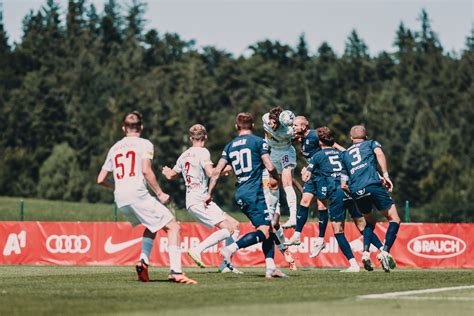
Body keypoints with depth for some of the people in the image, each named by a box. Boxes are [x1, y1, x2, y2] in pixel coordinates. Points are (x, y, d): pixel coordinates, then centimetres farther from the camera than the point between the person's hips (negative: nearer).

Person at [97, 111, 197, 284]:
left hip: (120, 200, 7)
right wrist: (160, 193, -4)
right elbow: (146, 170, -11)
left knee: (152, 227, 27)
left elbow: (101, 179, 20)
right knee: (173, 226, -2)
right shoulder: (144, 144, 4)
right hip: (138, 195, -7)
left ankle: (143, 262, 7)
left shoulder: (114, 148, 20)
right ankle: (175, 271, -17)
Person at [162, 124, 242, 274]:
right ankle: (197, 250, -20)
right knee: (228, 229, -14)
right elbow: (211, 173, -22)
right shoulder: (202, 152, -7)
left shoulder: (184, 155, 17)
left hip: (193, 201, 9)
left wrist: (166, 171, 52)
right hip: (199, 200, -9)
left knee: (235, 225, 10)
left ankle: (225, 264, 5)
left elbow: (171, 175, 29)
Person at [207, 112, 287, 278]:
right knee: (264, 231, -12)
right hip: (254, 193, -7)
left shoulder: (230, 146, 15)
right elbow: (270, 167, -8)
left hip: (240, 194, 7)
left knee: (268, 229, 13)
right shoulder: (259, 141, 0)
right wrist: (277, 178, 13)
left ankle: (271, 268, 6)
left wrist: (209, 194, 15)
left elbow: (216, 172, 10)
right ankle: (231, 249, -26)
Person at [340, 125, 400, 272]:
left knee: (370, 222, 25)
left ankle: (365, 253, 5)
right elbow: (379, 153, -5)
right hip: (373, 185, -4)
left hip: (356, 192, 4)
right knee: (394, 219, 3)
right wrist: (385, 175, -8)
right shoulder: (371, 143, 21)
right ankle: (385, 252, -17)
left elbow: (343, 185, 23)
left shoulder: (344, 154, 29)